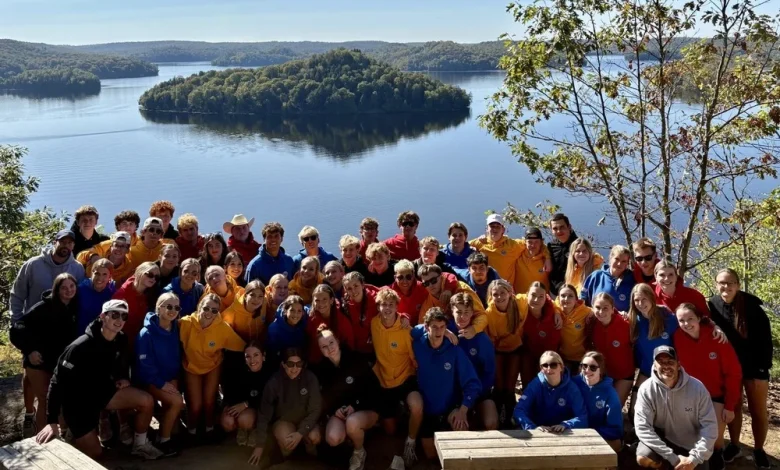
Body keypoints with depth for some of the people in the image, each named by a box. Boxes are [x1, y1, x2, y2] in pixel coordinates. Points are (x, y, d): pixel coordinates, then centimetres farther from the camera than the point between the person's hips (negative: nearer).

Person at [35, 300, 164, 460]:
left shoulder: (121, 340, -7)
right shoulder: (82, 346, -27)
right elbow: (59, 380, -28)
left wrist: (123, 378, -4)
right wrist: (52, 422, -33)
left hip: (104, 391, 6)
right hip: (79, 401, -6)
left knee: (147, 401, -12)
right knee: (94, 453, -7)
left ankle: (140, 444, 8)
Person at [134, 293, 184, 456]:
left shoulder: (176, 330, -2)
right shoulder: (146, 333, -19)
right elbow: (144, 365, -18)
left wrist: (174, 380, -2)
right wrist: (162, 384, -20)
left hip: (170, 379, 5)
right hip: (149, 380, -5)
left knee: (175, 404, -18)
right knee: (176, 401, -24)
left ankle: (164, 435, 8)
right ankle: (163, 439, -5)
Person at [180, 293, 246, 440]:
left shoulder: (223, 328, -28)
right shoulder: (185, 323, -29)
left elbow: (241, 346, -19)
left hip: (213, 366, 0)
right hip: (192, 367, 0)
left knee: (209, 401, 2)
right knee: (195, 405, -3)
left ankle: (209, 428, 35)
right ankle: (191, 432, 30)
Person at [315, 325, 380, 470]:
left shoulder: (355, 360, -13)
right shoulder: (323, 369, -2)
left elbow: (374, 387, -9)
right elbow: (325, 397, 8)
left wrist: (355, 406, -18)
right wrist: (334, 411, -12)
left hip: (365, 409, -3)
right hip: (338, 411, 3)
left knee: (352, 422, -38)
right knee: (333, 439, -29)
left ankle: (359, 452, -5)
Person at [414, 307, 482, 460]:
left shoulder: (455, 351, -14)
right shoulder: (417, 347, -13)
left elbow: (473, 384, -15)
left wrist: (463, 410, -26)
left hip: (451, 409, -1)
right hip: (426, 411, 1)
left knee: (460, 424, -32)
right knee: (431, 455, 8)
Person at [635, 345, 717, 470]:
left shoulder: (697, 387, -16)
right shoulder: (647, 389, -19)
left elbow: (709, 426, -14)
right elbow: (642, 427, -22)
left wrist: (694, 458, -23)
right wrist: (673, 458, -27)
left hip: (692, 446, 1)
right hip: (662, 439, -1)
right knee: (643, 458, -30)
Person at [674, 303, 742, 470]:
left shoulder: (717, 337, -22)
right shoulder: (678, 338, -15)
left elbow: (733, 373, -16)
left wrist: (730, 405, -14)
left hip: (717, 395, -2)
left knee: (716, 434, -8)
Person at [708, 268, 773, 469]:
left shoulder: (751, 305, -17)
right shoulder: (712, 305, -11)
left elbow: (764, 338, -12)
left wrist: (763, 367, -14)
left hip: (753, 365, -2)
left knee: (758, 411, 7)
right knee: (733, 407, 14)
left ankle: (759, 450, 23)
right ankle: (734, 445, 28)